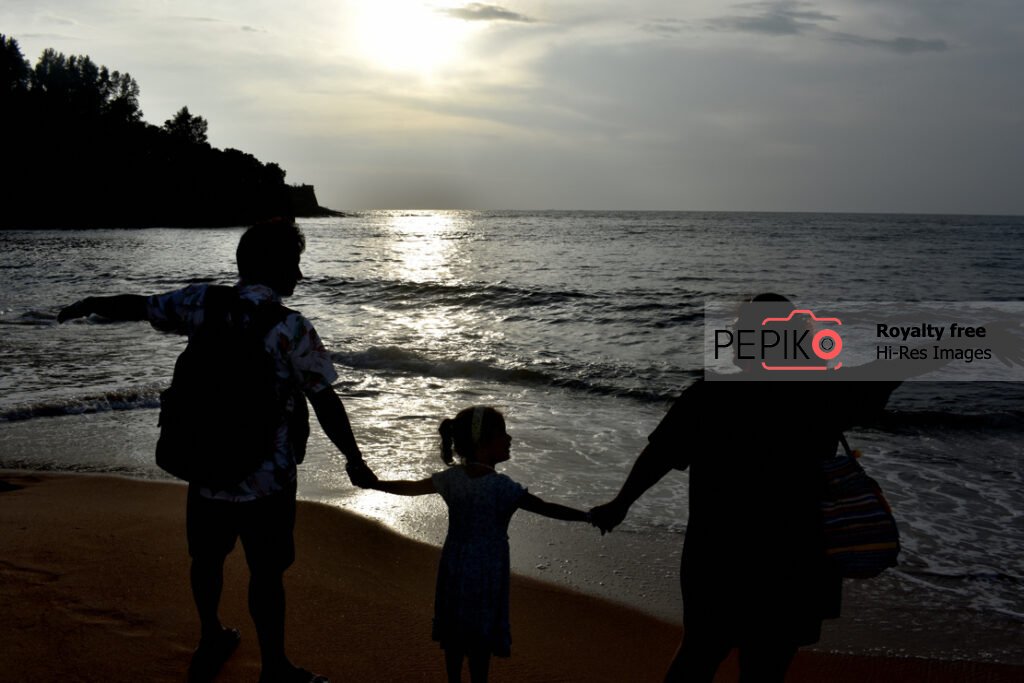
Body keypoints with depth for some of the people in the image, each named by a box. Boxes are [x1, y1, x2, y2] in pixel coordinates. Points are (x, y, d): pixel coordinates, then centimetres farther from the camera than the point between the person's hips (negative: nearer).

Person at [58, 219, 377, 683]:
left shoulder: (203, 303, -5)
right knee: (266, 573, 7)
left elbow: (138, 306, 8)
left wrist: (87, 305, 27)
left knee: (208, 557, 23)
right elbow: (326, 404, -16)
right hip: (266, 478, -5)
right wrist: (355, 461, -4)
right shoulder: (292, 328, -18)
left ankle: (210, 642, 44)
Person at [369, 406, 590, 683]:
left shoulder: (451, 478, -4)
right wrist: (589, 516, -24)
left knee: (455, 630, 19)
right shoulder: (501, 486, -21)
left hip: (454, 566, 6)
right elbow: (545, 508, -25)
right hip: (487, 571, -6)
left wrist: (374, 484, 24)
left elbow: (410, 488, 9)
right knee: (482, 638, 7)